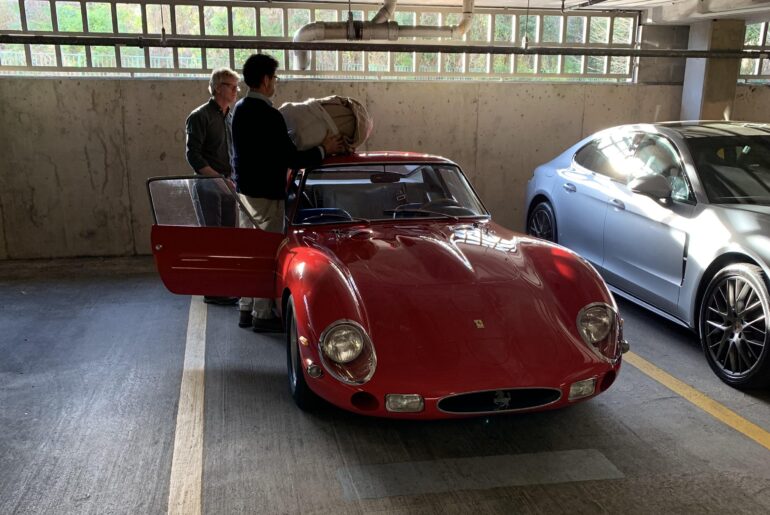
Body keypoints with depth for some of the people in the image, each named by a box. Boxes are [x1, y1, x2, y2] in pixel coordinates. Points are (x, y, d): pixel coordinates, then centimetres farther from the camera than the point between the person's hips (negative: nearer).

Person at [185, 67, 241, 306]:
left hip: (227, 185, 7)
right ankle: (212, 291, 1)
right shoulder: (200, 116, -8)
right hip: (207, 185, -7)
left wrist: (233, 178, 7)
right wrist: (220, 178, -18)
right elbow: (193, 156, -14)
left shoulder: (230, 118, 15)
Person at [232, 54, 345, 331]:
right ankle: (262, 315, 8)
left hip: (245, 189, 9)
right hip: (266, 194, -9)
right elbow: (292, 159, -21)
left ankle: (246, 309, 24)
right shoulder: (268, 115, -21)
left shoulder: (240, 109, 8)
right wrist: (324, 150, -7)